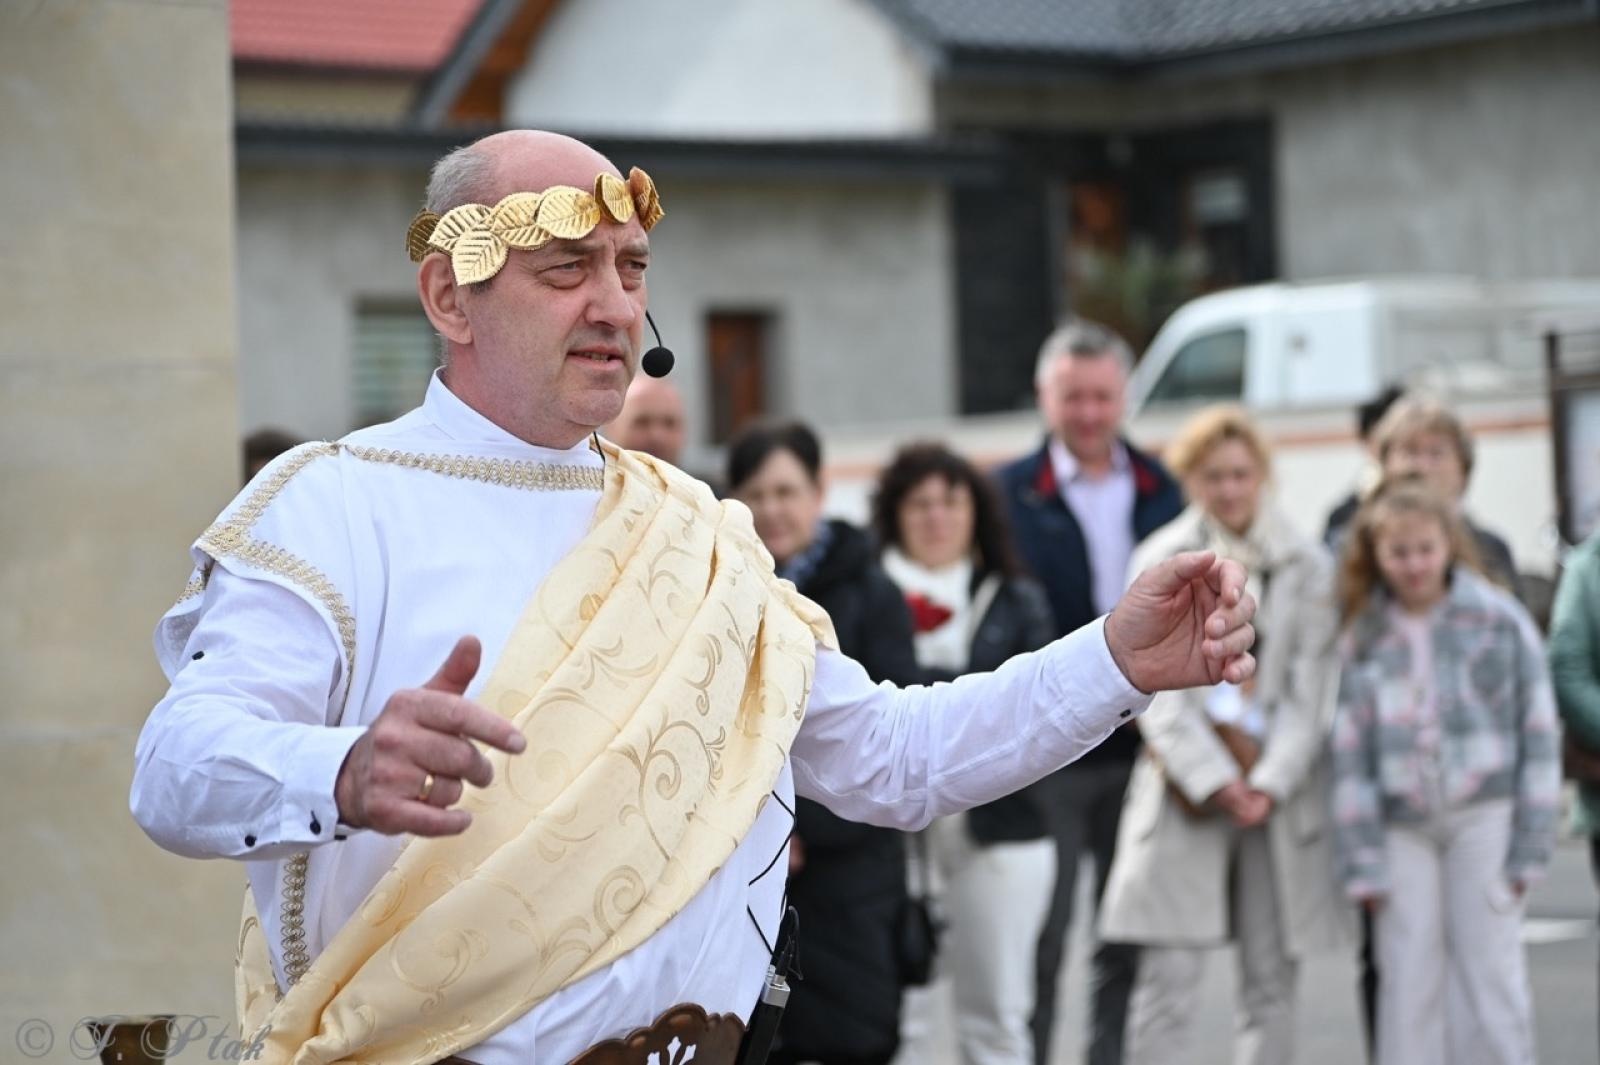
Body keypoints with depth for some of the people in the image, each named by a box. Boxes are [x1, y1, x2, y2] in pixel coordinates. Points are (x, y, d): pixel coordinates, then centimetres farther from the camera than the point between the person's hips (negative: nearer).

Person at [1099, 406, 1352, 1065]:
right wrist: (1214, 779, -12)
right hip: (1186, 793, -1)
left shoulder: (1308, 567, 7)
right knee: (1167, 992, -8)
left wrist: (1270, 782, -10)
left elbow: (1310, 690, 2)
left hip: (1280, 793, 2)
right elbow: (1158, 689, -2)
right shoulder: (1160, 561, 4)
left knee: (1272, 990, 3)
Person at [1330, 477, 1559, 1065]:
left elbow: (1539, 734, 0)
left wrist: (1530, 843, -4)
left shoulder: (1500, 619, 0)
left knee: (1489, 977, -2)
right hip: (1402, 826, 2)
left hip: (1482, 817, -2)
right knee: (1407, 984, 0)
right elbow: (1351, 755, 5)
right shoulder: (1365, 639, 5)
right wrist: (1362, 861, 0)